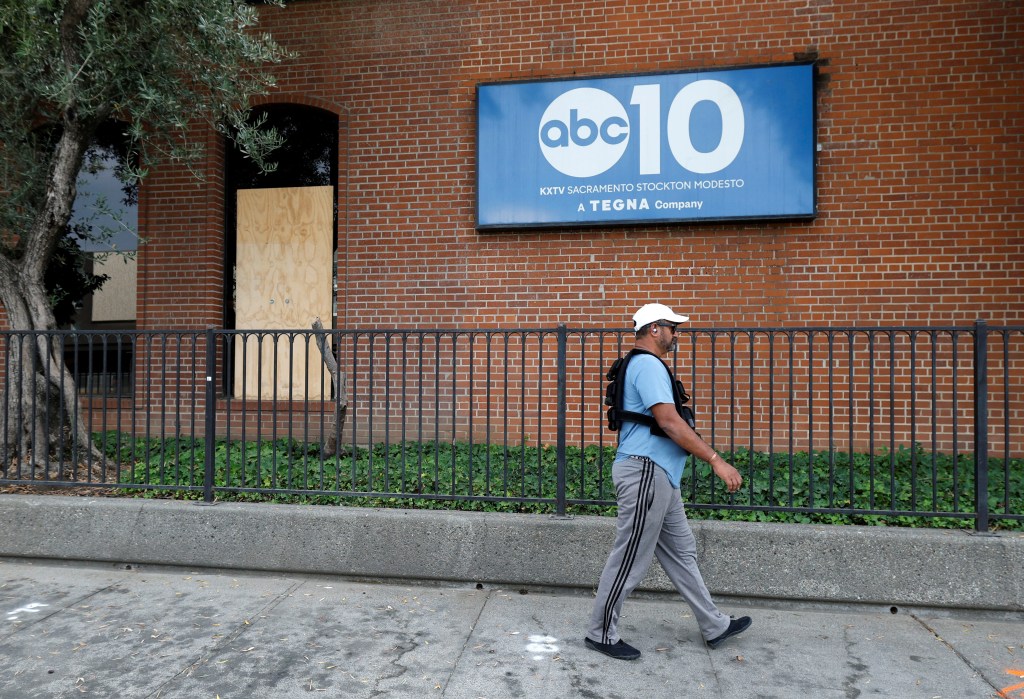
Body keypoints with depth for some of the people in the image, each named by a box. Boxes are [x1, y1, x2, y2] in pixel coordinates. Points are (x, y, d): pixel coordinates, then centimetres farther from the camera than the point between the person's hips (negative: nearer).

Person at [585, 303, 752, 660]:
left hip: (658, 476, 11)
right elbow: (669, 421, -22)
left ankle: (714, 626, 29)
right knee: (630, 560, -2)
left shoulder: (643, 365, 19)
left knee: (681, 552, 17)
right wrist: (716, 460, -20)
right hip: (645, 473, -11)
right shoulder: (648, 364, -14)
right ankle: (601, 634, 12)